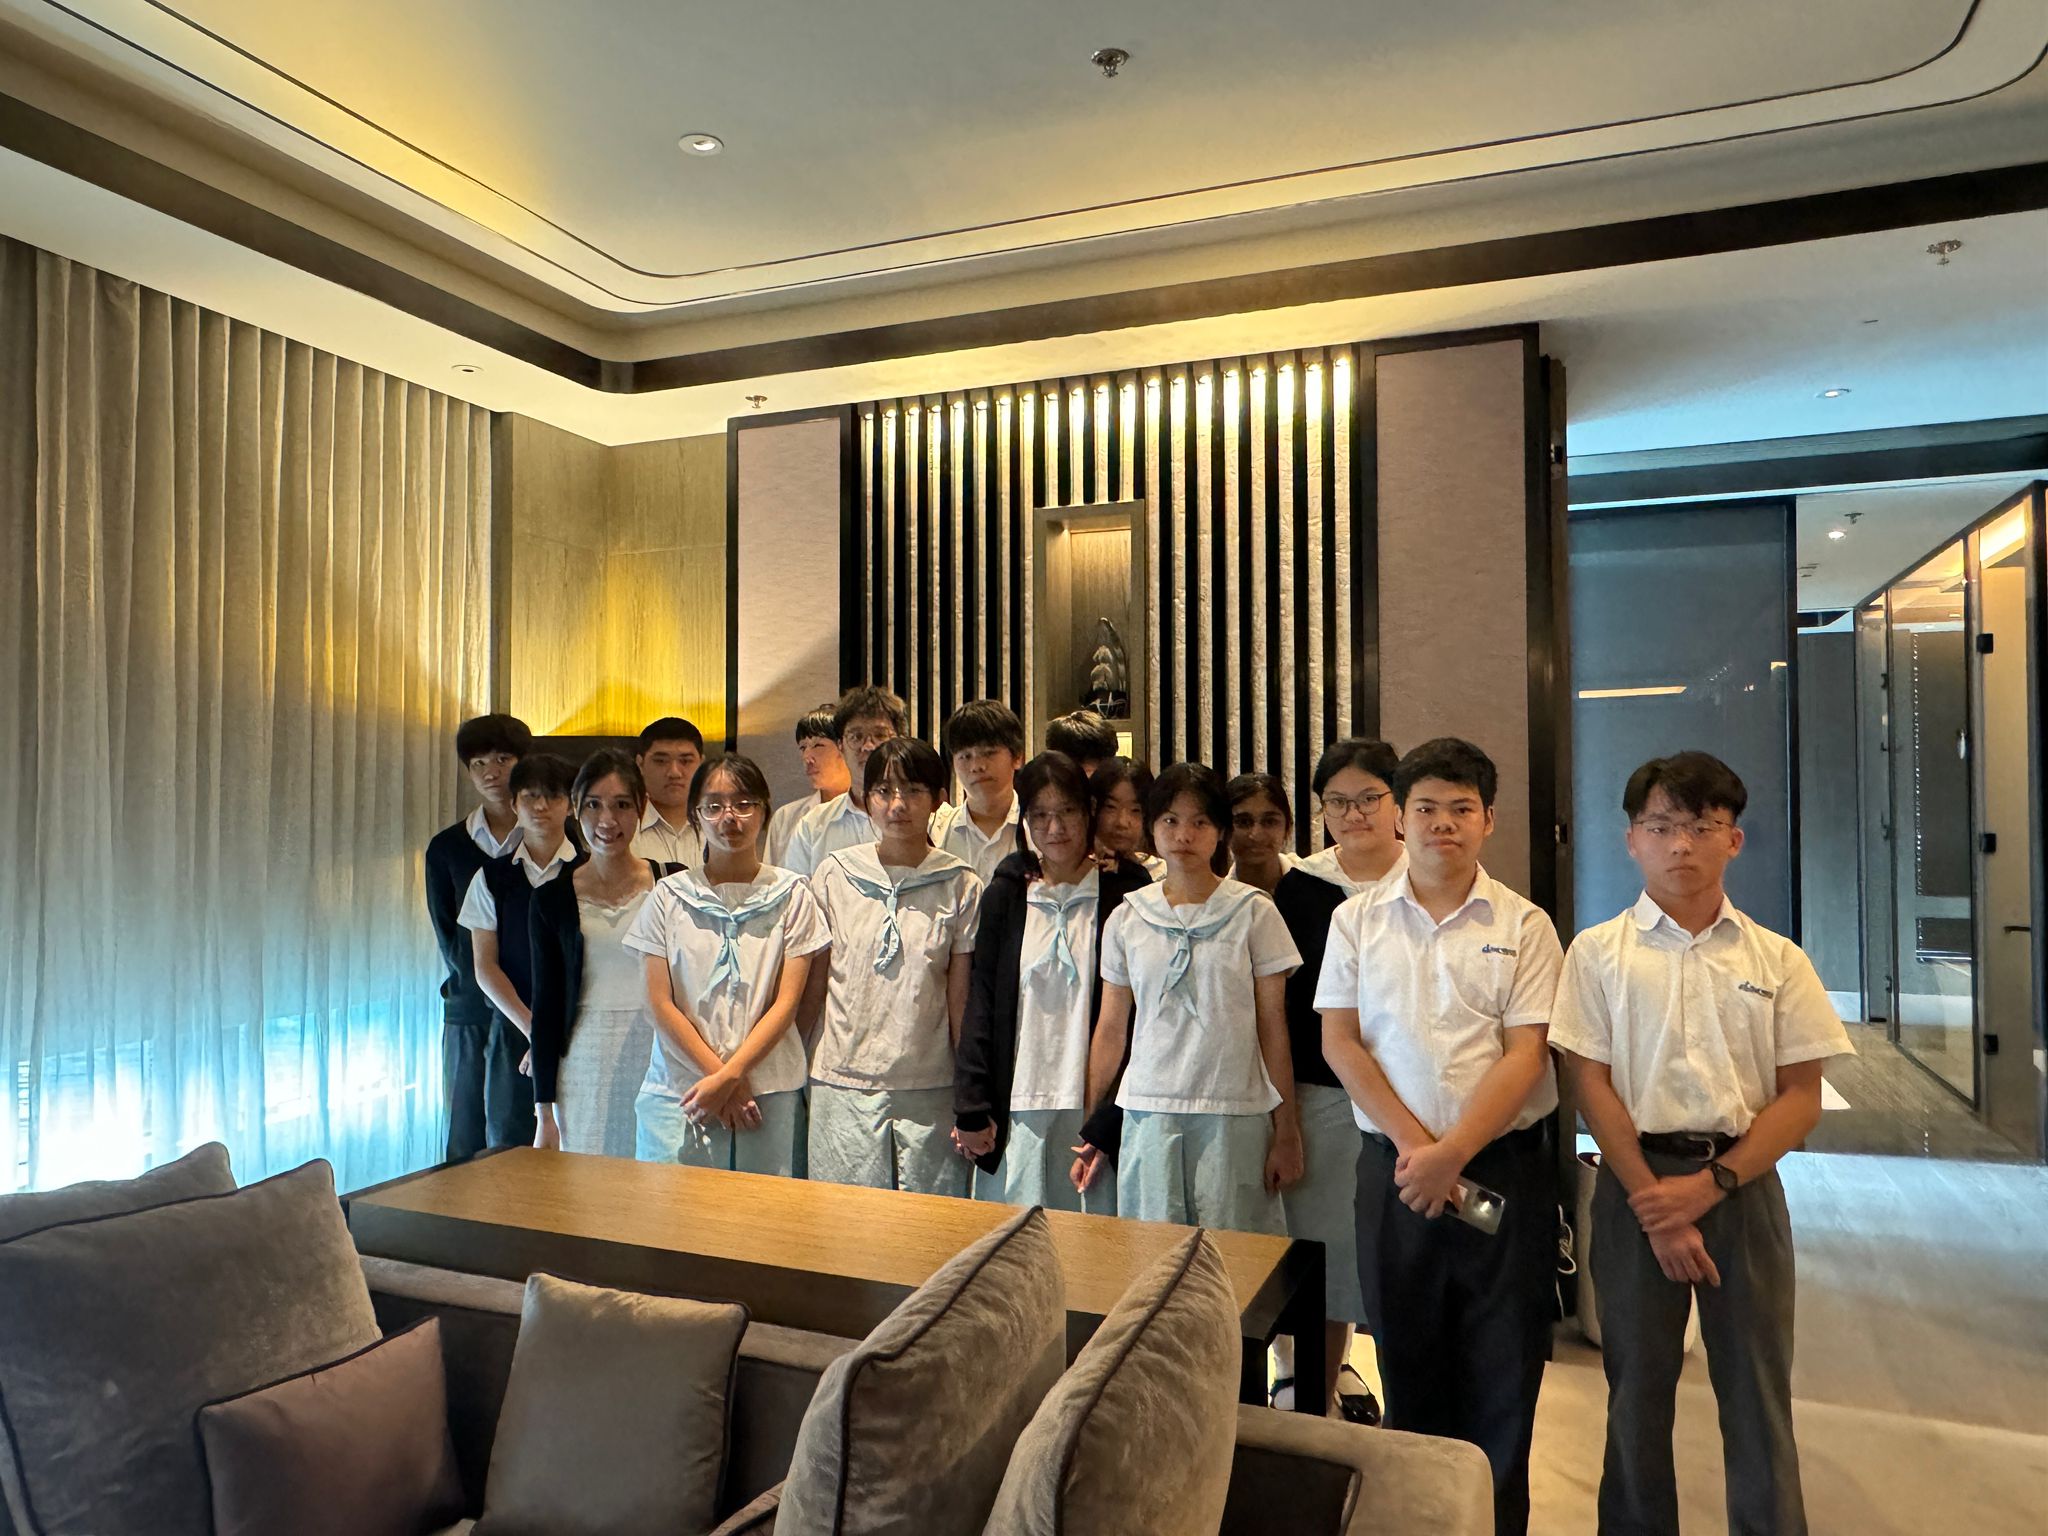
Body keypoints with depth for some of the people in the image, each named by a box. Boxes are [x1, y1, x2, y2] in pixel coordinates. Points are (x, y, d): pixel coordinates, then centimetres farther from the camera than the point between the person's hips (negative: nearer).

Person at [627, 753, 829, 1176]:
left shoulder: (791, 895, 4)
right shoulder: (669, 897, 6)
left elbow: (787, 1002, 0)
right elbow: (660, 1003, 1)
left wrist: (728, 1077, -9)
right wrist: (719, 1075, -7)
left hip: (771, 1096, 0)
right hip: (677, 1092, 1)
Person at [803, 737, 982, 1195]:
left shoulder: (960, 886, -1)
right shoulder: (834, 875, 2)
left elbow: (961, 1001, 3)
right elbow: (814, 986, 9)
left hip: (929, 1091, -1)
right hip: (842, 1084, 1)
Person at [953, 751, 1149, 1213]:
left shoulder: (1123, 893, 0)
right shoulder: (1004, 894, 6)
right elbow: (981, 1003, 5)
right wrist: (970, 1108, 1)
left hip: (1094, 1103, -1)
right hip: (1019, 1104, 2)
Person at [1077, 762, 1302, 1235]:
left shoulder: (1254, 913, 1)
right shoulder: (1125, 920, 6)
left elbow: (1273, 1027, 2)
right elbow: (1111, 1030, 10)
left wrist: (1286, 1132, 1)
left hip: (1236, 1115, -2)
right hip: (1147, 1113, 2)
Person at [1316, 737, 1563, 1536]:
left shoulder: (1524, 925, 0)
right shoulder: (1357, 919, 5)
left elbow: (1525, 1055, -7)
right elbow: (1339, 1041, 0)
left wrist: (1451, 1153, -16)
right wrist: (1412, 1142, -9)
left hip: (1503, 1167, -1)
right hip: (1395, 1167, 2)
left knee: (1503, 1373, 6)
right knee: (1407, 1359, 13)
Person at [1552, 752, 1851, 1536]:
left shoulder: (1779, 960, 4)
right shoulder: (1599, 951, 0)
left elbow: (1802, 1096, 0)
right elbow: (1591, 1085, -4)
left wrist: (1710, 1184, -11)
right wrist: (1653, 1202, -11)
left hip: (1744, 1183, 1)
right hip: (1635, 1180, 0)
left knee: (1757, 1386, 7)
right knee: (1637, 1383, 10)